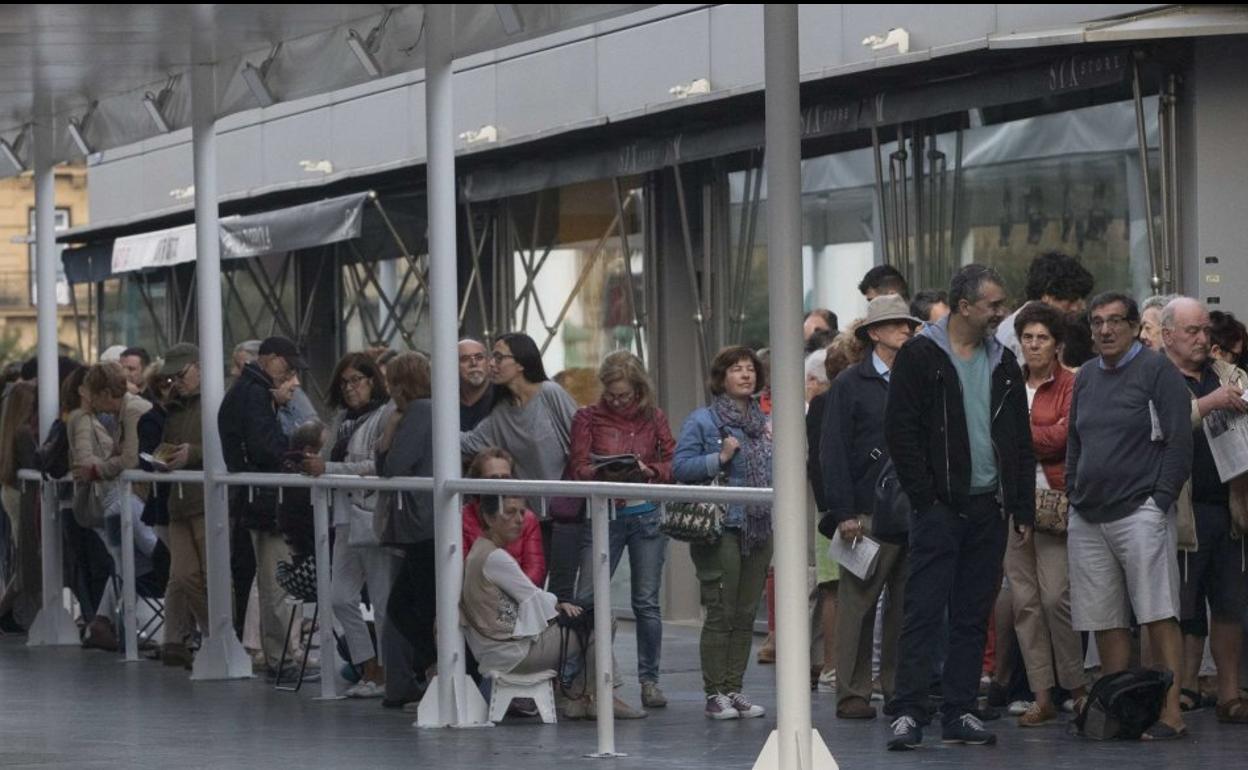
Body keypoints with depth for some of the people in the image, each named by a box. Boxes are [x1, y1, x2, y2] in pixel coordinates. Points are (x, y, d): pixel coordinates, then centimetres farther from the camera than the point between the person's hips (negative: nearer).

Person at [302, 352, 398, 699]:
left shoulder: (387, 414, -9)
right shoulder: (343, 419, 17)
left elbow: (377, 466, -17)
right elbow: (332, 458, 17)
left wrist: (328, 468, -18)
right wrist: (313, 463, -3)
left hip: (376, 517, -9)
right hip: (348, 516, 9)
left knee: (383, 601, -3)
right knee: (341, 598, 9)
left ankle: (388, 675, 4)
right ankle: (369, 671, 16)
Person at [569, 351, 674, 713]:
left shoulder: (653, 417, 8)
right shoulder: (588, 418, 4)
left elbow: (674, 465, 5)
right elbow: (577, 468, -4)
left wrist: (649, 471, -15)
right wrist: (602, 474, -23)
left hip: (647, 516, 1)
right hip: (603, 516, -1)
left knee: (646, 601, 3)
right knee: (586, 598, -8)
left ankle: (649, 680, 10)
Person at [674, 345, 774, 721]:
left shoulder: (766, 423, 16)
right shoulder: (702, 420, -1)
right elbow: (680, 466, -8)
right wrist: (720, 458, -16)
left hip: (760, 530, 6)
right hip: (721, 529, -6)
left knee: (746, 614, 7)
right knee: (721, 613, -7)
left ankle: (734, 689, 13)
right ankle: (715, 693, -2)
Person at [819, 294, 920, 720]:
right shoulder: (850, 384, 3)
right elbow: (832, 452, -2)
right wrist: (844, 512, -10)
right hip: (867, 513, -4)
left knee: (907, 604, 4)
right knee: (858, 605, -3)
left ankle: (900, 689, 11)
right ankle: (852, 693, 1)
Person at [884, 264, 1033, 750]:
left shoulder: (1002, 363, 13)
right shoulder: (920, 356, -4)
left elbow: (1021, 440, 17)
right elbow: (901, 432, -7)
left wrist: (1023, 508, 9)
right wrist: (924, 497, -12)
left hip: (988, 508, 6)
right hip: (940, 507, -6)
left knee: (973, 617, 7)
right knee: (923, 611, -8)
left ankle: (960, 713, 11)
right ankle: (908, 713, -9)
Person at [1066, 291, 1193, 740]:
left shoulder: (1157, 371, -2)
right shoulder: (1086, 376, 17)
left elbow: (1179, 442, -6)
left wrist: (1159, 501, -11)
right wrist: (1073, 496, 12)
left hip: (1140, 513, -6)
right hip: (1087, 518, 6)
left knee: (1159, 616, -10)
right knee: (1105, 621, 5)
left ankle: (1170, 713, -12)